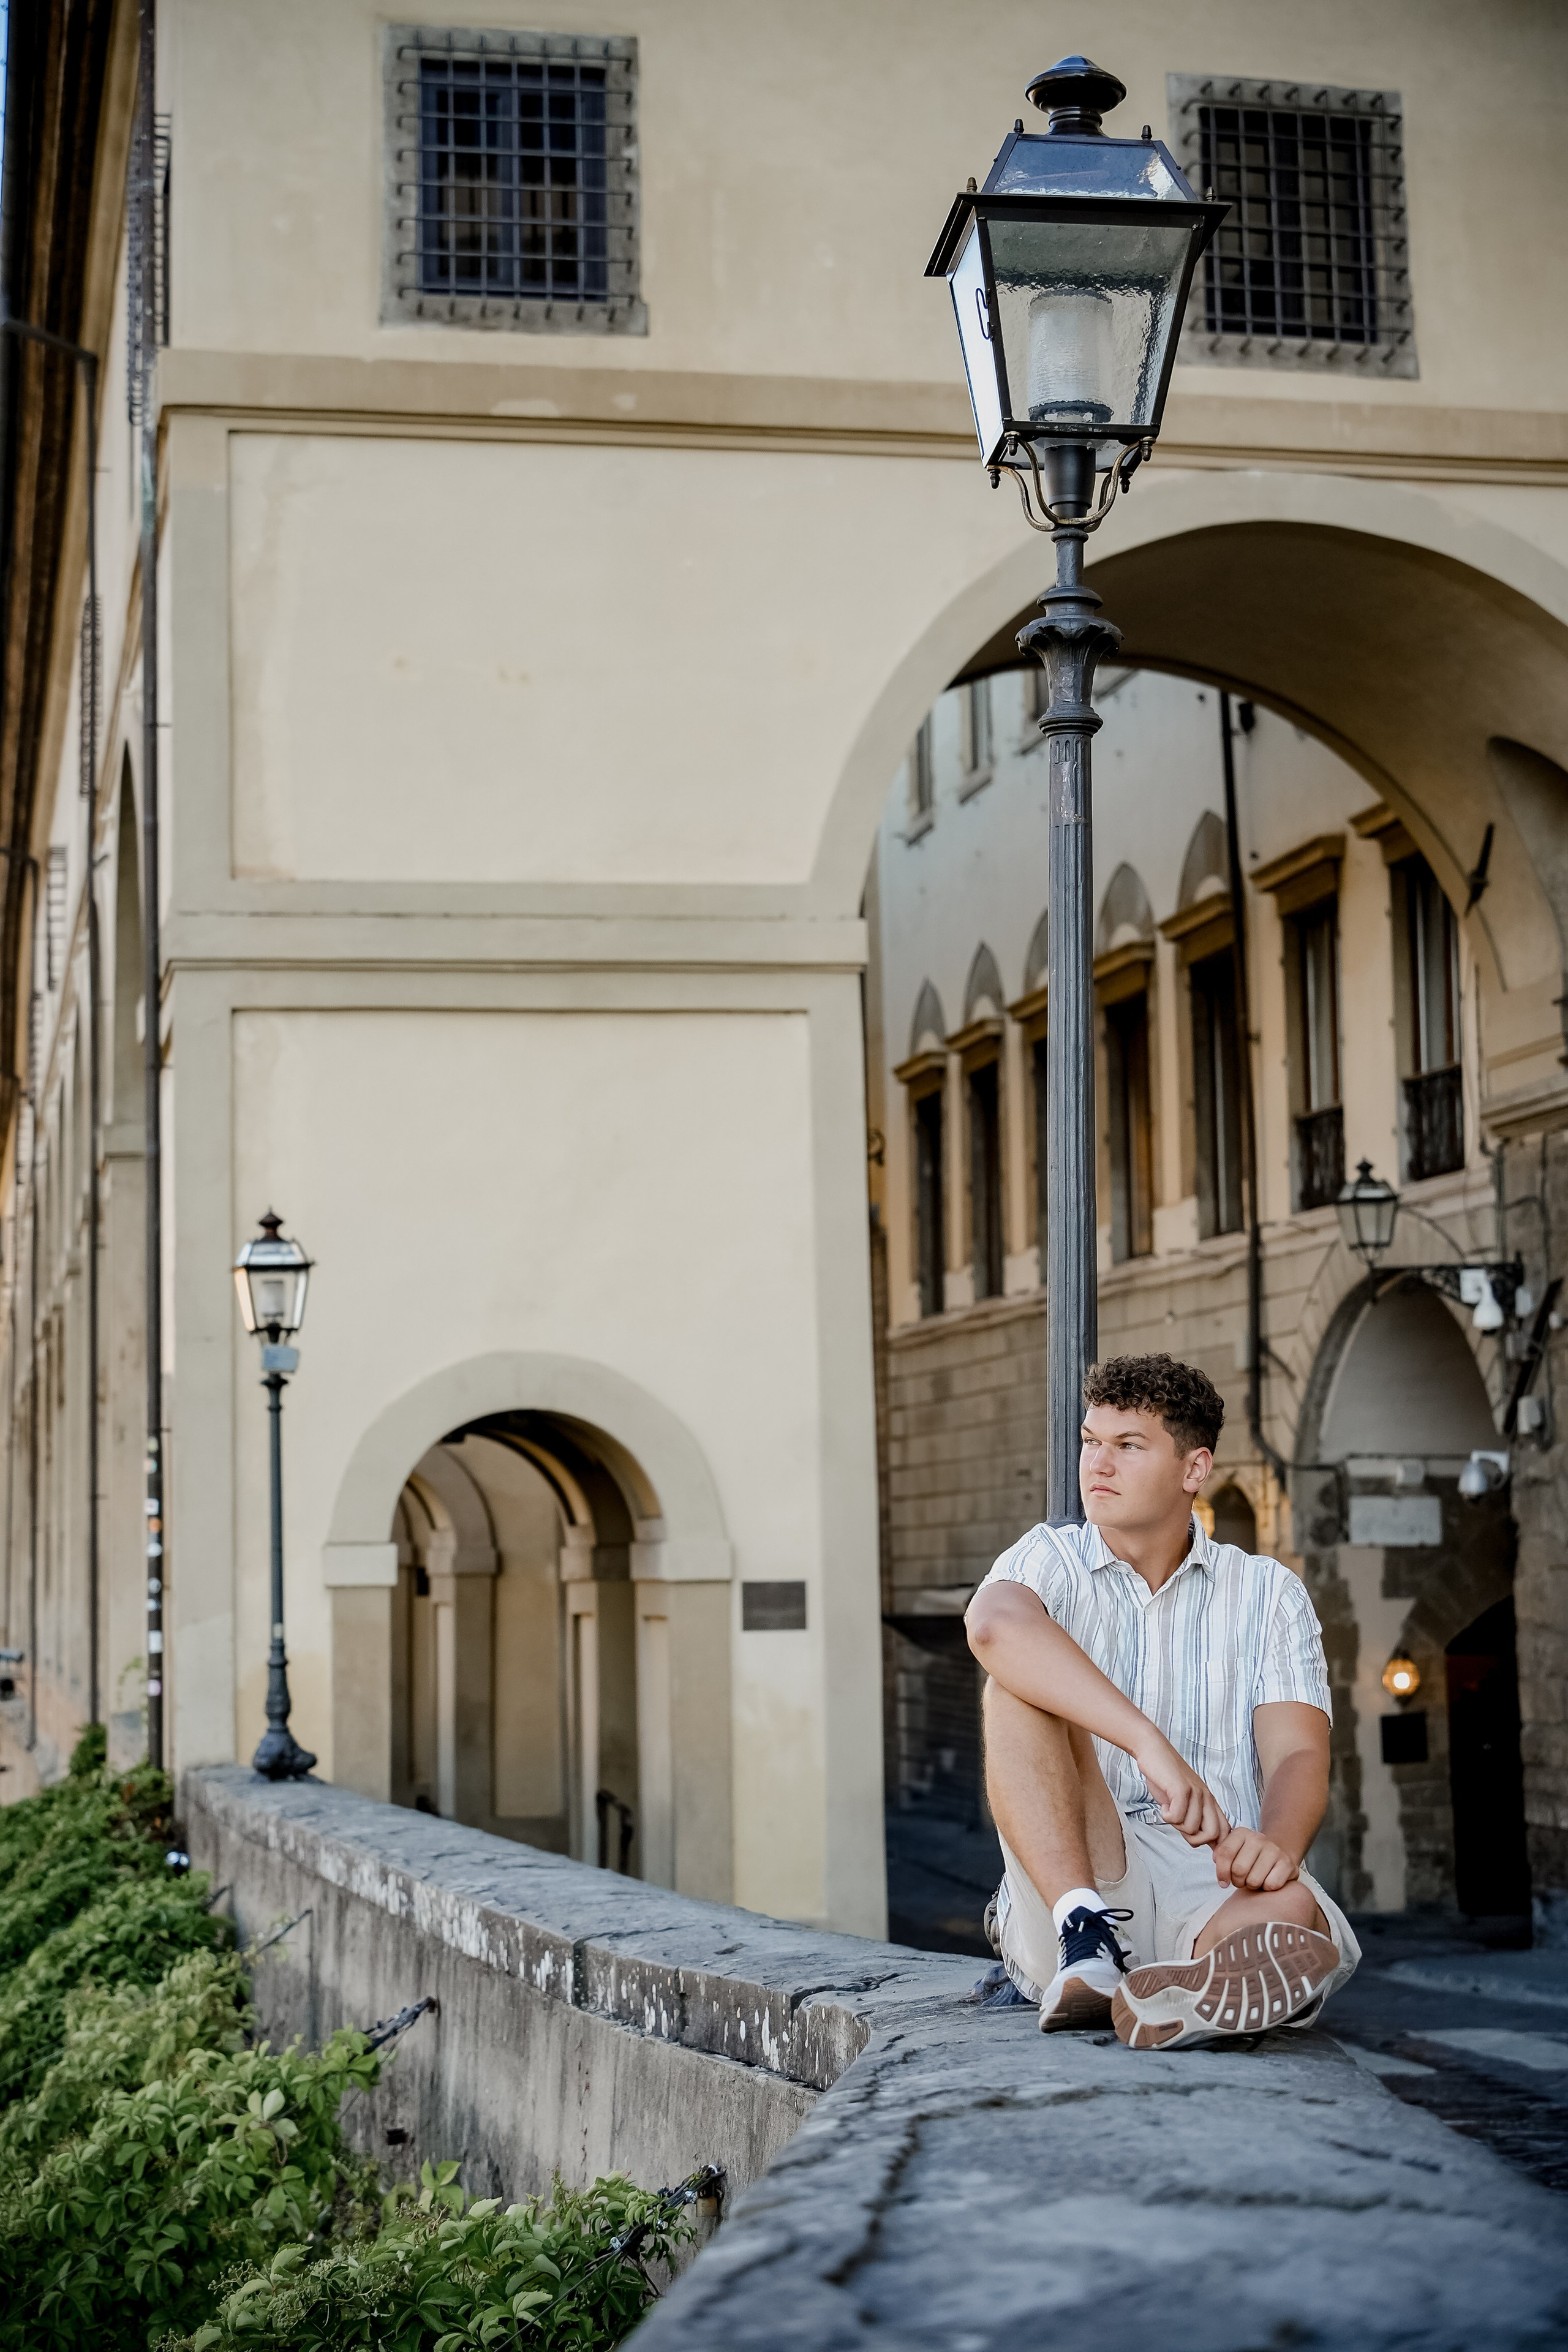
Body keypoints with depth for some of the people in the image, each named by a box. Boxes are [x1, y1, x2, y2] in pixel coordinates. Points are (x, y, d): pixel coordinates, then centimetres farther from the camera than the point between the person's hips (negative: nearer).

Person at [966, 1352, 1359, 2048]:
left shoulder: (1269, 1593, 15)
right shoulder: (1052, 1560, 9)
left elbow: (1298, 1755, 0)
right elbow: (993, 1624, -18)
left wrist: (1277, 1844, -26)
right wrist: (1149, 1743, -32)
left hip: (1217, 1886, 1)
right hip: (1068, 1886, 0)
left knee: (1295, 1912, -32)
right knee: (1020, 1680, -23)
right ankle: (1085, 1941, -38)